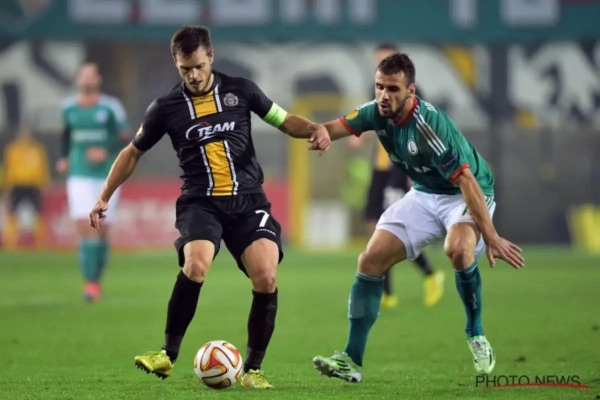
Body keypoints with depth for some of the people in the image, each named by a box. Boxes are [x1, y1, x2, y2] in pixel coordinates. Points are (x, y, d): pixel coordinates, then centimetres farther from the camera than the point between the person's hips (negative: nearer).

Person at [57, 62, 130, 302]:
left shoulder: (110, 107, -6)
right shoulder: (68, 108, 4)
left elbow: (126, 138, -3)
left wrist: (106, 153, -18)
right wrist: (65, 158, 12)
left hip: (106, 176, -1)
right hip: (79, 176, 1)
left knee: (102, 230, 5)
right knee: (84, 228, -13)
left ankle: (97, 280, 24)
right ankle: (89, 283, -13)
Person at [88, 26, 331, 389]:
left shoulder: (240, 90, 5)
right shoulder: (167, 107, 4)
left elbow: (285, 121, 13)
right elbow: (133, 153, 17)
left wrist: (314, 129, -9)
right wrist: (105, 197, 13)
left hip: (248, 200, 1)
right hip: (200, 203, -1)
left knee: (265, 277, -18)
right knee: (196, 265, -30)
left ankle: (253, 368, -1)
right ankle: (169, 355, -16)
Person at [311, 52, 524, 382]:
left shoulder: (429, 124, -32)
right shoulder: (377, 112, -11)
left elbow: (467, 181, -33)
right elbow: (333, 129, -12)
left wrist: (491, 237, -36)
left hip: (467, 194, -7)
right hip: (424, 195, 7)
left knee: (458, 249, -37)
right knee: (371, 260, -5)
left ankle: (476, 335, -12)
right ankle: (352, 361, 1)